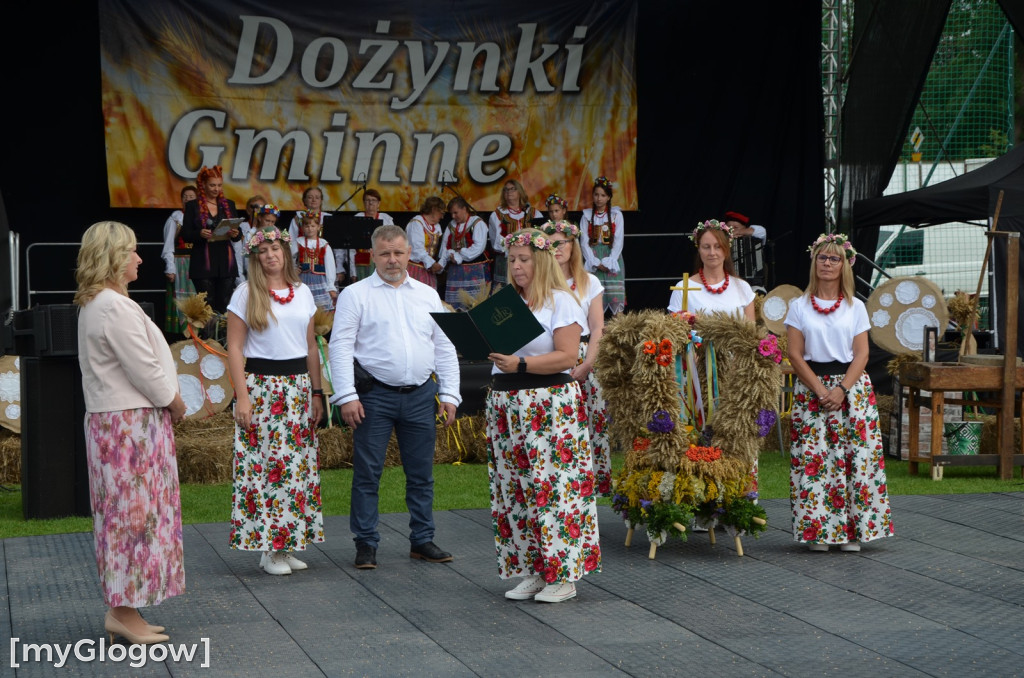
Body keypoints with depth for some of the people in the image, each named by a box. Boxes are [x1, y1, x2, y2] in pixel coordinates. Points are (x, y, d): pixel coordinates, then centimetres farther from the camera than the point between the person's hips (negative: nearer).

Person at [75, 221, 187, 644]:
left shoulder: (92, 305, 14)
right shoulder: (116, 307, -18)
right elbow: (145, 369, -19)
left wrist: (167, 403, 10)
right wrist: (175, 403, -3)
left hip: (107, 419, 10)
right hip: (133, 422, -10)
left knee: (122, 514, 12)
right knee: (134, 512, -5)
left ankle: (122, 609, 16)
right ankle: (124, 612, -2)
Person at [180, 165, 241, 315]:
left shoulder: (228, 205, 14)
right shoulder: (193, 206, 5)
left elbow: (238, 234, 14)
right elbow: (185, 234, 0)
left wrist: (235, 234, -10)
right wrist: (200, 234, -20)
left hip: (226, 263, 3)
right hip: (203, 263, -3)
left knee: (225, 305, -2)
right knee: (207, 306, -7)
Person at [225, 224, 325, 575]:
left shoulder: (303, 292, 11)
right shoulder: (246, 294, -2)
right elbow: (235, 348, -5)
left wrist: (317, 392, 10)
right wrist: (242, 396, -12)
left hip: (298, 385, 5)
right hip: (260, 385, -5)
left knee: (298, 465, 4)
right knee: (263, 465, -6)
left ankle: (290, 541, 13)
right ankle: (267, 548, 2)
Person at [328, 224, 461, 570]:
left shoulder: (428, 295, 13)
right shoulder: (355, 295, 1)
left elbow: (444, 347, 14)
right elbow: (340, 346, -5)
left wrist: (449, 394, 6)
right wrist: (347, 396, -13)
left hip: (420, 395, 4)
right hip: (374, 395, -3)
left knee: (421, 472, 9)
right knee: (367, 472, -1)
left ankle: (422, 540, 18)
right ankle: (366, 544, 7)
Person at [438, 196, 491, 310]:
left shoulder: (477, 223, -2)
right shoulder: (451, 226, 17)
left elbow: (478, 247, -13)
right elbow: (445, 247, 11)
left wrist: (459, 257, -13)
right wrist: (441, 264, -6)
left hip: (475, 271, -5)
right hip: (455, 271, 6)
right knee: (454, 306, 0)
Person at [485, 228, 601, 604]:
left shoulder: (560, 301, -4)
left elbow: (567, 356, -14)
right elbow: (496, 350, 22)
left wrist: (520, 364, -21)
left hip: (549, 403, -7)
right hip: (506, 402, 7)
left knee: (552, 485, -8)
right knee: (514, 486, 5)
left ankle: (563, 575, -3)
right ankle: (533, 570, 12)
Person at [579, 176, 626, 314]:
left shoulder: (616, 215, 5)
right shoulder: (587, 216, 9)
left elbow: (618, 241, 0)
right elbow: (584, 242, 3)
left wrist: (608, 263, -9)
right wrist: (596, 263, -8)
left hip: (612, 260, -1)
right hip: (593, 261, 1)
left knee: (616, 299, -11)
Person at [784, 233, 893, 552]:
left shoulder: (856, 307, 8)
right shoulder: (799, 306, 5)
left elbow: (862, 353, 1)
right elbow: (795, 355, -1)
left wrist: (842, 389, -13)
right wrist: (820, 390, -11)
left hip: (852, 386, 1)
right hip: (811, 387, -1)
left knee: (855, 454, -4)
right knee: (813, 457, -5)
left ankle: (852, 529, 1)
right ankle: (817, 530, 1)